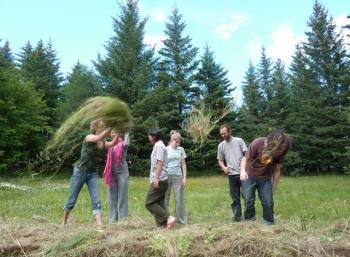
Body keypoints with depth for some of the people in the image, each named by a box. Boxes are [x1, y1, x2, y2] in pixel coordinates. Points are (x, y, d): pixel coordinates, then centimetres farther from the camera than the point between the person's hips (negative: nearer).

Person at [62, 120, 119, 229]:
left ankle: (100, 226, -10)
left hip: (93, 173, 5)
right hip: (80, 172, -5)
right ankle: (64, 222, 30)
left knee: (96, 200, -6)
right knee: (72, 200, 8)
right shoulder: (88, 137, -15)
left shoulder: (101, 142, 2)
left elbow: (112, 144, -15)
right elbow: (99, 137, -36)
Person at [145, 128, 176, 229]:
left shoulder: (159, 146, -11)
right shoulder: (158, 145, 19)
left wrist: (156, 178, -23)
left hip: (159, 180, -10)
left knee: (149, 203, -7)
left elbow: (159, 163, -19)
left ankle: (169, 218, -13)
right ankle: (162, 223, 9)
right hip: (161, 180, 10)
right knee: (159, 203, 9)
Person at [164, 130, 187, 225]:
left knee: (179, 199, 3)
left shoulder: (181, 150, 7)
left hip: (177, 176, 1)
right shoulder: (165, 149, 2)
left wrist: (184, 177, 2)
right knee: (165, 199, 5)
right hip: (166, 176, 0)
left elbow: (183, 164, 9)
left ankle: (182, 220, 13)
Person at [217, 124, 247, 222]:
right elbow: (220, 160, 13)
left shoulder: (239, 141, -1)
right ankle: (237, 215, 18)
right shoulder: (221, 145, 7)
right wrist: (223, 167, -8)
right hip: (232, 174, 2)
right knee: (235, 196, 8)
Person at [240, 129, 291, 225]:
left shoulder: (280, 151, -13)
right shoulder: (257, 143, -24)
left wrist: (274, 188, 2)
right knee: (248, 200, -6)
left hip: (265, 179, 2)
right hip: (249, 177, -2)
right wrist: (242, 170, -40)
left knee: (268, 202, -4)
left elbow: (277, 170, -3)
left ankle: (268, 224, 14)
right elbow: (245, 158, -19)